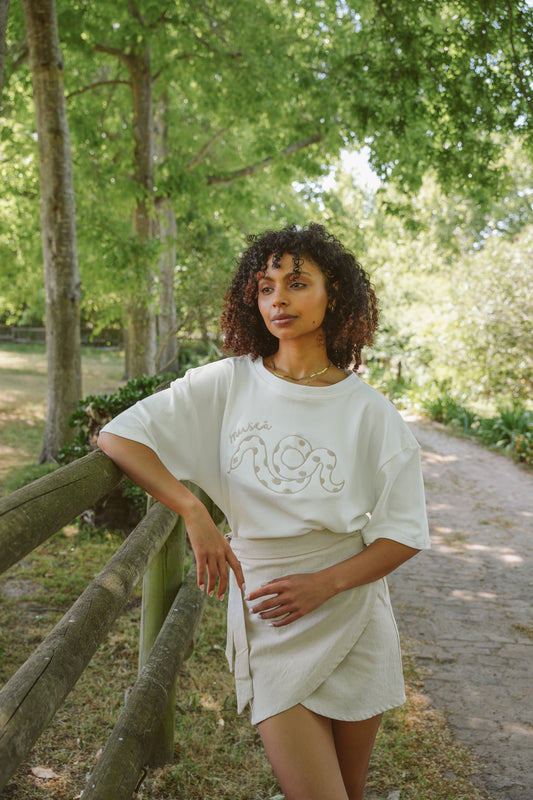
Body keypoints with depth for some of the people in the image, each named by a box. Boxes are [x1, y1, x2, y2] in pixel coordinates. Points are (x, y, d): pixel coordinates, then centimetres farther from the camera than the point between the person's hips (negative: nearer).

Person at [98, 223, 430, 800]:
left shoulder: (369, 411, -5)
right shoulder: (228, 384, -5)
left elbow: (404, 533, -2)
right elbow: (116, 436, -7)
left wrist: (325, 583, -17)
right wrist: (195, 514, -19)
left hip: (354, 617, 2)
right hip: (268, 621, -1)